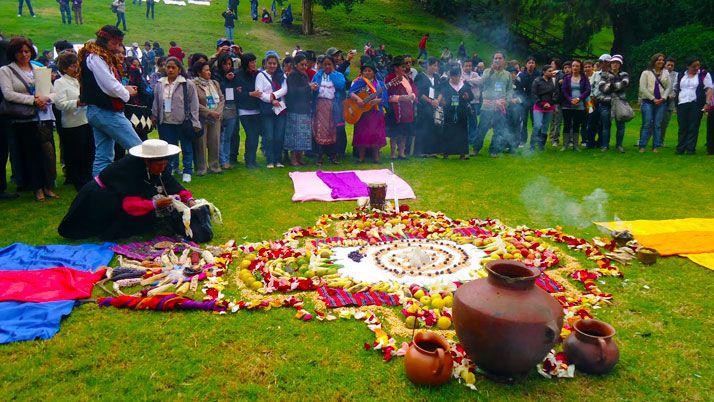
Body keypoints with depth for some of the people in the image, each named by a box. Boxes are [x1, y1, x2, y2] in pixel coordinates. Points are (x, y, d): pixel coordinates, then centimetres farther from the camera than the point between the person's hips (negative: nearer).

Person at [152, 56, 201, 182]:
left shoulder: (188, 85, -5)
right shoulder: (159, 84, 7)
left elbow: (194, 105, -5)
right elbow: (156, 102, 18)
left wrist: (195, 123, -7)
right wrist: (154, 116, 15)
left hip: (183, 122, -3)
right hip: (165, 122, 3)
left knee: (186, 148, 7)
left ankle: (187, 172, 20)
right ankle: (168, 170, 22)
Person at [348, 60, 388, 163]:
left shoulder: (379, 84, 9)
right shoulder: (359, 82, 5)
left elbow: (385, 99, 0)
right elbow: (351, 92, -9)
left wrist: (377, 101, -18)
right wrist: (357, 99, -26)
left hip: (376, 112, 1)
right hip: (361, 113, -1)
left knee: (376, 134, 0)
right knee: (362, 134, -1)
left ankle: (376, 157, 9)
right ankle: (361, 157, 8)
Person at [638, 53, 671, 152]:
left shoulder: (666, 73, 13)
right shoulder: (646, 73, 3)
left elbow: (669, 87, 10)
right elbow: (643, 88, -4)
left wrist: (663, 98, -7)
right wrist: (653, 99, -10)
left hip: (661, 102, 3)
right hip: (648, 102, -3)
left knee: (658, 125, 2)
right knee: (647, 124, -6)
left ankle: (656, 147, 6)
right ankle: (642, 146, -1)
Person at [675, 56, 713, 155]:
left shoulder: (704, 75, 6)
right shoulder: (681, 75, 16)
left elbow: (709, 89, 0)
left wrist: (707, 103, -12)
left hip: (696, 105, -3)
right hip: (682, 105, 3)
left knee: (693, 128, -4)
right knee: (682, 127, 2)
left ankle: (690, 149, -1)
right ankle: (680, 149, 5)